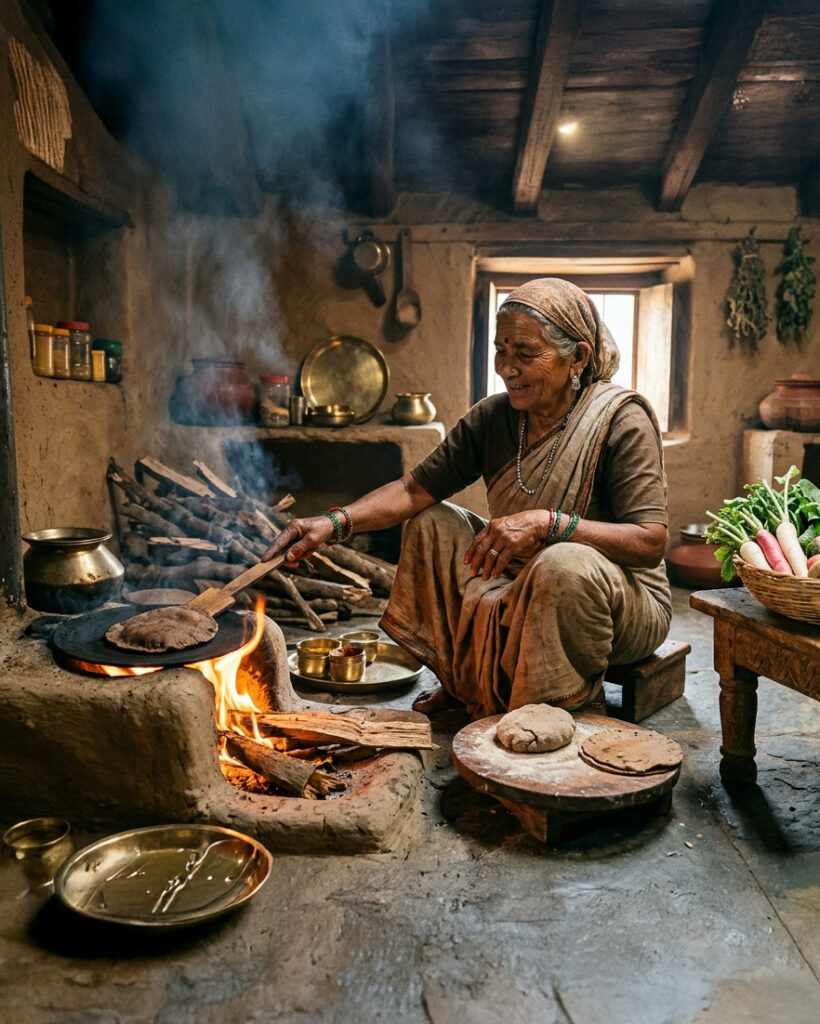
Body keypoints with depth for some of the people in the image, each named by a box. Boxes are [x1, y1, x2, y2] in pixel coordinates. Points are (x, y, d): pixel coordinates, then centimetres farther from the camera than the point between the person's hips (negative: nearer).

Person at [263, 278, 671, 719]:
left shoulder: (622, 421, -19)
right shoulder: (491, 418, -3)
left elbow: (651, 541, -25)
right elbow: (415, 489, -5)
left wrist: (547, 522, -36)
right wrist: (336, 522, -21)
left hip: (621, 608, -6)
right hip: (520, 592, 6)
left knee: (565, 563, -38)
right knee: (433, 522, 2)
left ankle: (582, 701, -8)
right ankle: (464, 679, 13)